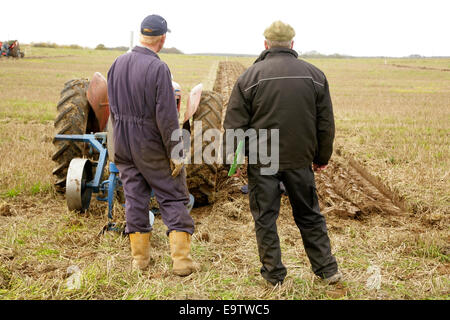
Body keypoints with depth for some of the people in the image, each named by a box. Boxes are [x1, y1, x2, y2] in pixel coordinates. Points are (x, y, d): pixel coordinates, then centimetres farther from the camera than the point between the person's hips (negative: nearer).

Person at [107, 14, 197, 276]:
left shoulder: (118, 64, 3)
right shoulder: (158, 68, -18)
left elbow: (113, 107, 11)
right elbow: (166, 115, -20)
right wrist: (176, 152, -14)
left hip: (123, 144, 6)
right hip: (152, 146, -6)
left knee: (135, 197, 13)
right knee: (173, 198, 4)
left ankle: (140, 256, 19)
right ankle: (181, 259, 3)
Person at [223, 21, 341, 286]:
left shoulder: (250, 76, -5)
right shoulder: (314, 75, 3)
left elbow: (235, 123, -5)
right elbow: (326, 124, 7)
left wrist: (232, 157, 5)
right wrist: (322, 158, 17)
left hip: (261, 161, -2)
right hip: (300, 159, 3)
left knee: (265, 217, 9)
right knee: (310, 216, 15)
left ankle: (274, 274, 16)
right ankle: (327, 269, 21)